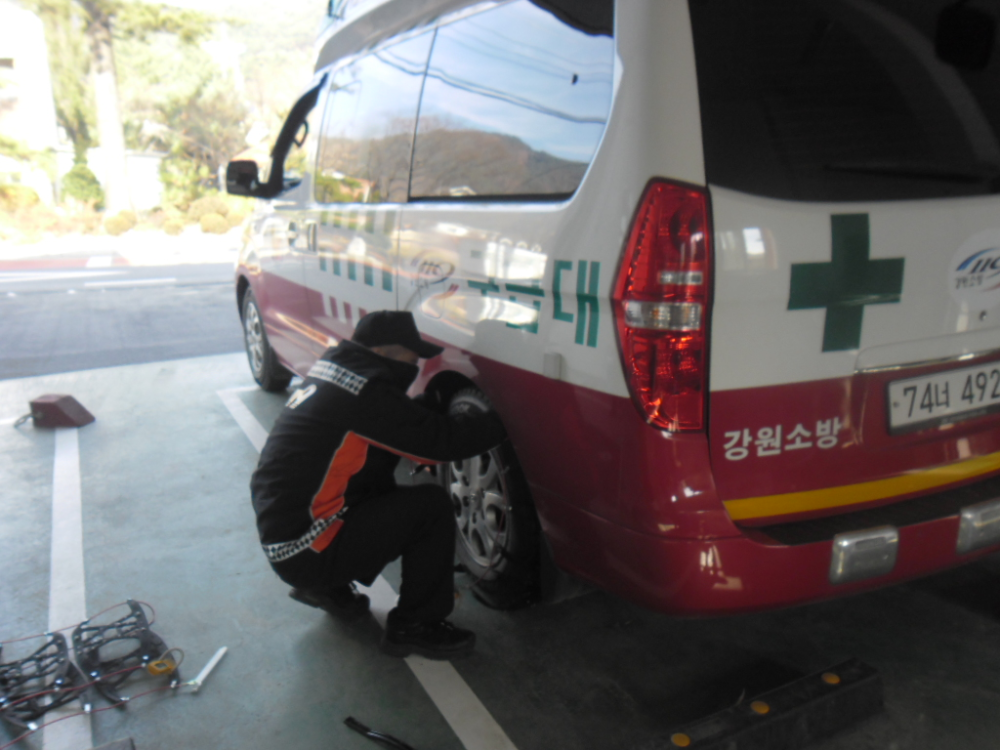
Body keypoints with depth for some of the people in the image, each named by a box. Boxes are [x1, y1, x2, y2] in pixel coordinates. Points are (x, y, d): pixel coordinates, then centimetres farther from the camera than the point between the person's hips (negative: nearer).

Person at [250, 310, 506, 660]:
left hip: (278, 529, 10)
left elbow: (405, 418, 17)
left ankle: (328, 586, 23)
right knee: (432, 506, -13)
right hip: (304, 550, -10)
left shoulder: (330, 375, 9)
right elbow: (440, 440, -20)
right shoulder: (365, 392, -20)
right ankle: (413, 627, 3)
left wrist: (439, 401, 5)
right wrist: (501, 423, -10)